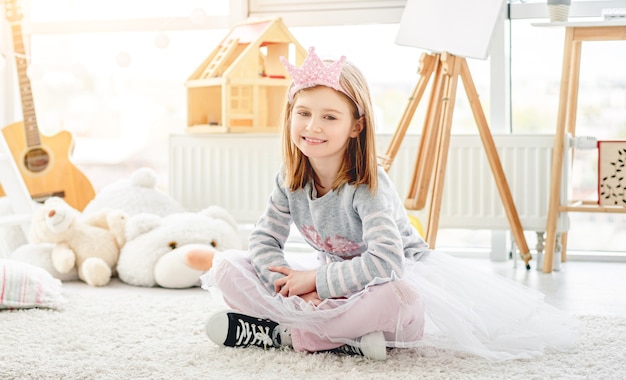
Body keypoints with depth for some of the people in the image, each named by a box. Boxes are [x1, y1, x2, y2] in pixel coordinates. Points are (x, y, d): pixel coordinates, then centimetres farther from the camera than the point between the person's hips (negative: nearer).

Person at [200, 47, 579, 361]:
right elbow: (263, 240, -7)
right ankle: (345, 338, -23)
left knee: (398, 298, -43)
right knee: (228, 267, -8)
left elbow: (386, 262, -38)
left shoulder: (368, 186, -26)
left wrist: (316, 279, -30)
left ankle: (283, 333, -26)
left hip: (399, 278, -6)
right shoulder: (290, 180, -8)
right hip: (334, 284, 6)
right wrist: (295, 289, -25)